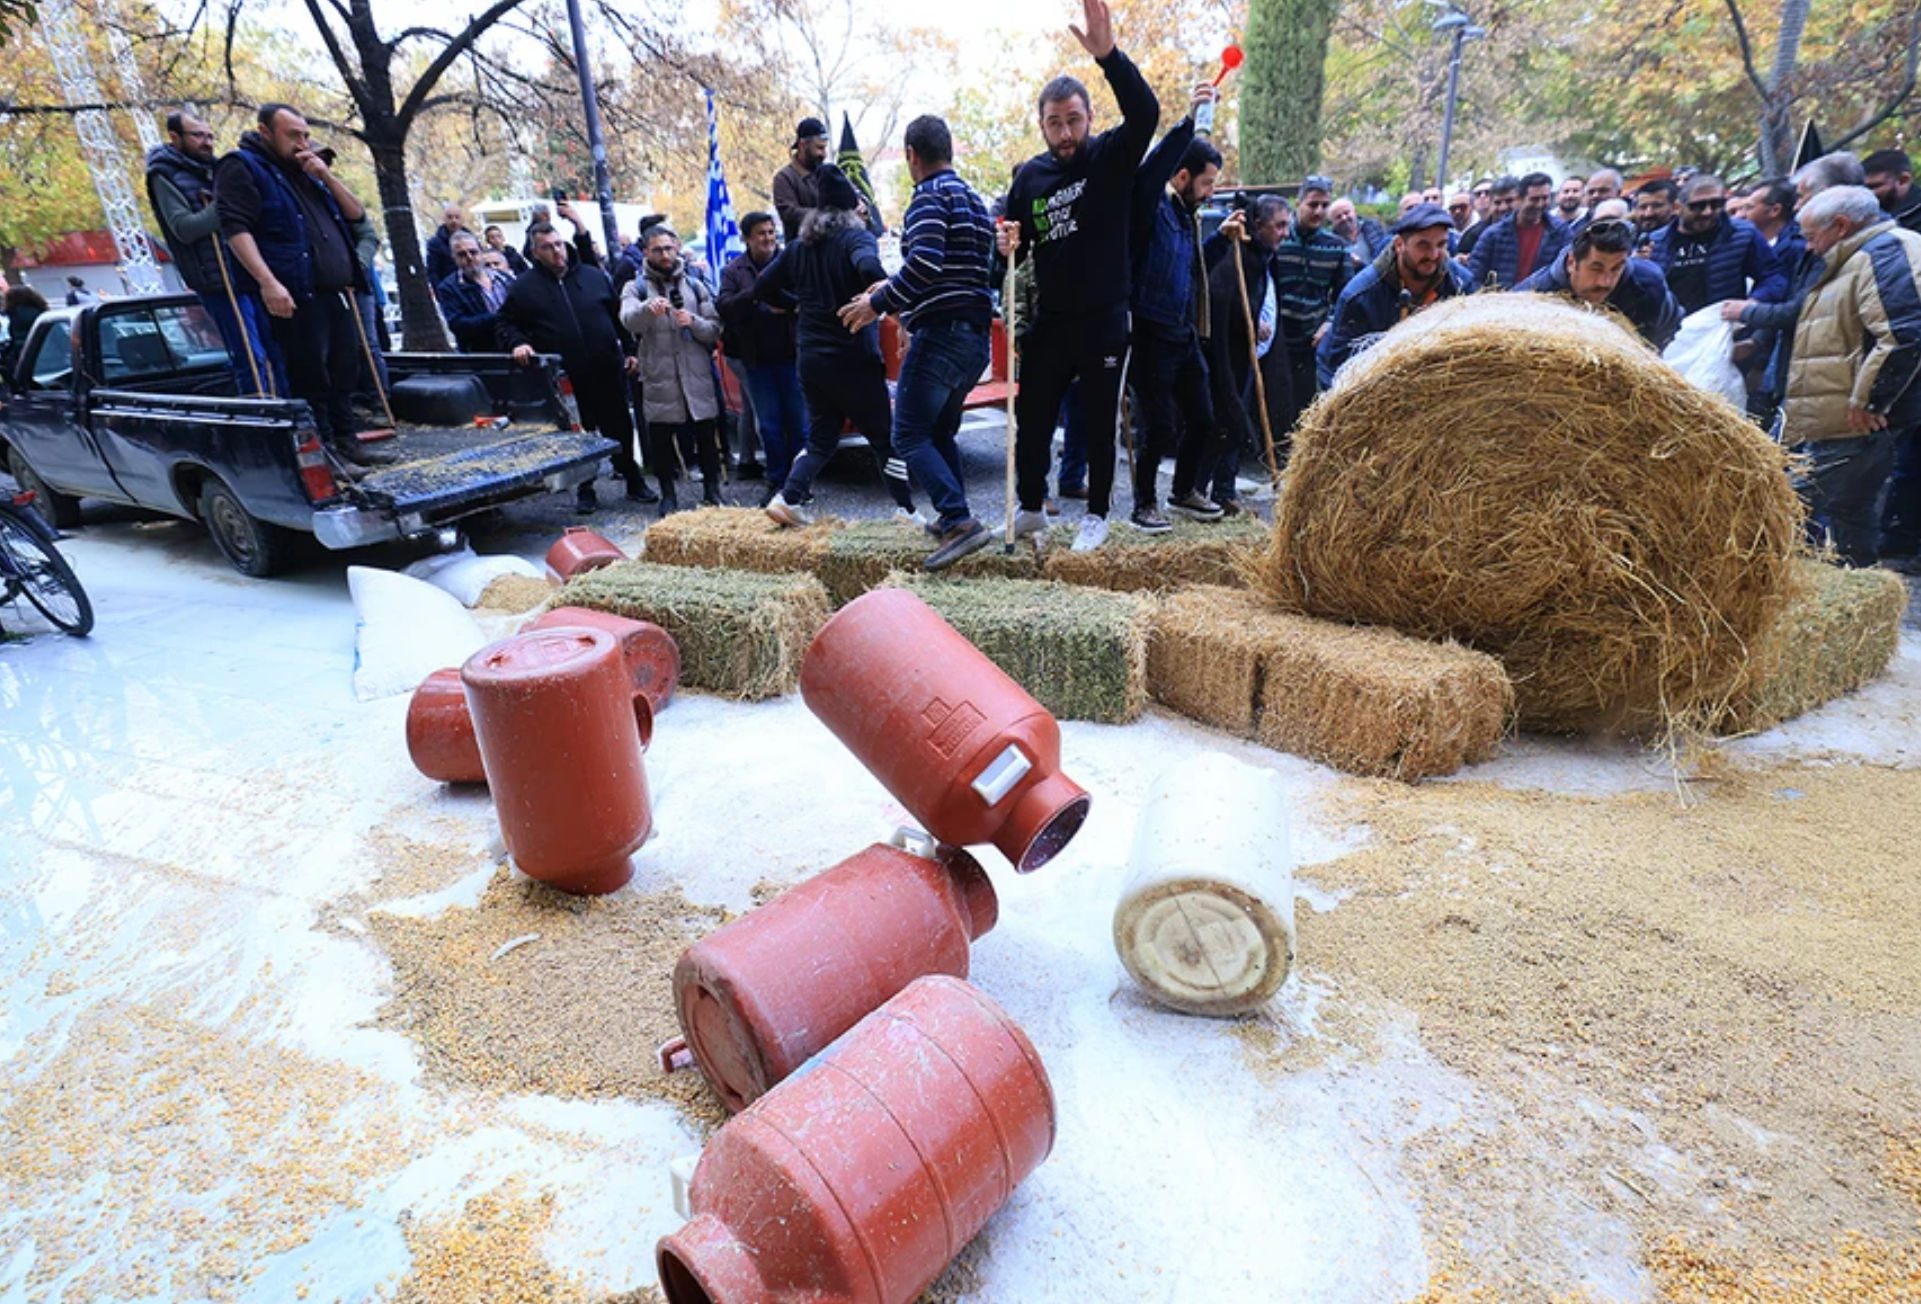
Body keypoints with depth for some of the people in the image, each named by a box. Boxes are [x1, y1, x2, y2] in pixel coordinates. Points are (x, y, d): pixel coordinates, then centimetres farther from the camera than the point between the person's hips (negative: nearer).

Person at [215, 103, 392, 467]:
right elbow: (235, 228, -12)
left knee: (344, 371, 9)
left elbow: (356, 214, 20)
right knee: (310, 378, -8)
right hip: (297, 295, -8)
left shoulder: (306, 170, 24)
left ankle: (345, 441, 17)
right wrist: (268, 282, -23)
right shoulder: (242, 167, 0)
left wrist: (326, 176, 5)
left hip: (336, 292, 8)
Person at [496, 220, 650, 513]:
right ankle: (585, 490, 18)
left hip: (608, 370, 1)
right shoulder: (524, 287, 3)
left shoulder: (594, 276, 9)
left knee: (620, 428, 9)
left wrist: (629, 351, 10)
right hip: (565, 378, -1)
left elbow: (620, 316, 14)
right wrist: (517, 343, -12)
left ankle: (633, 481, 24)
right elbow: (504, 323, 7)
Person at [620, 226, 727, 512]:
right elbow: (628, 320, -16)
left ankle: (712, 490, 21)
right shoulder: (636, 287, 5)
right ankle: (668, 494, 17)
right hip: (658, 379, -1)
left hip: (697, 376, 2)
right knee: (661, 439, 4)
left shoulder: (695, 285, 12)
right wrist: (649, 308, -37)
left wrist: (694, 322, -13)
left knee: (706, 436, 6)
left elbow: (714, 331, 8)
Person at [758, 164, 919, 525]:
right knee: (885, 437, 7)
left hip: (811, 357, 6)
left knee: (821, 436, 18)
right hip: (853, 358, -6)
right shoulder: (856, 236, -7)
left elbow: (762, 288, 16)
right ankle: (906, 510, 11)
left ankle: (789, 498, 4)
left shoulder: (799, 246, 11)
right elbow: (869, 268, -30)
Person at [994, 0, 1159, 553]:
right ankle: (1031, 507, 27)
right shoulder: (1030, 175, 5)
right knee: (1031, 419, 7)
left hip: (1104, 320, -3)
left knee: (1099, 423, 6)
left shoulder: (1112, 156, -5)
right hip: (1049, 320, 3)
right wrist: (1007, 244, -11)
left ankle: (1097, 515, 22)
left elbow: (1146, 113, -25)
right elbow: (1016, 247, 13)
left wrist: (1109, 55, -38)